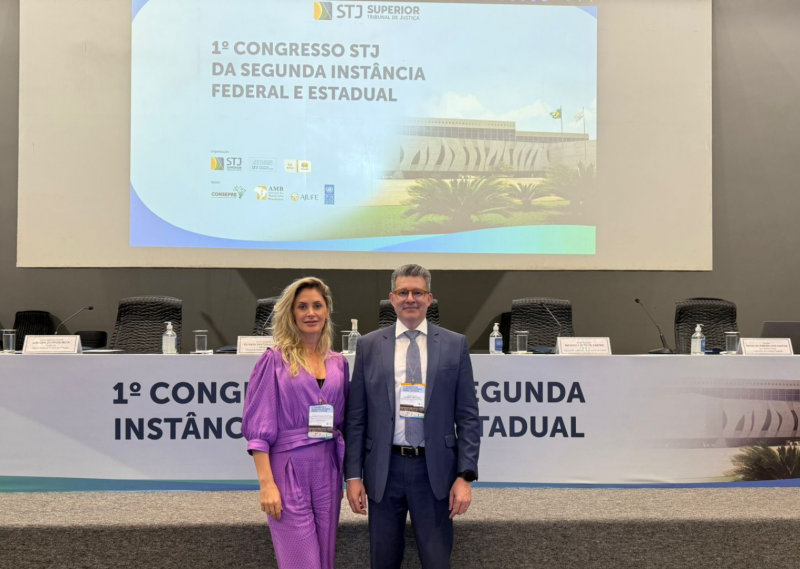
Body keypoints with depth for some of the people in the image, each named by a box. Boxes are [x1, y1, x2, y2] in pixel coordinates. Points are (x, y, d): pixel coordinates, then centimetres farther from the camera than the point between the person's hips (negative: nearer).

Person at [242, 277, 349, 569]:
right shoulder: (275, 360, -4)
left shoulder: (339, 363, 10)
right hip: (288, 470, -5)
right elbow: (259, 427, -7)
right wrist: (266, 483, -14)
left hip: (328, 470, 5)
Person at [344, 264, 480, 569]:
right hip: (384, 470, 1)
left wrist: (466, 475, -6)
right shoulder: (369, 345, 4)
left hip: (434, 470, -1)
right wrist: (353, 475, -1)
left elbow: (467, 416, 1)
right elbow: (356, 417, 4)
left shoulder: (454, 344, 2)